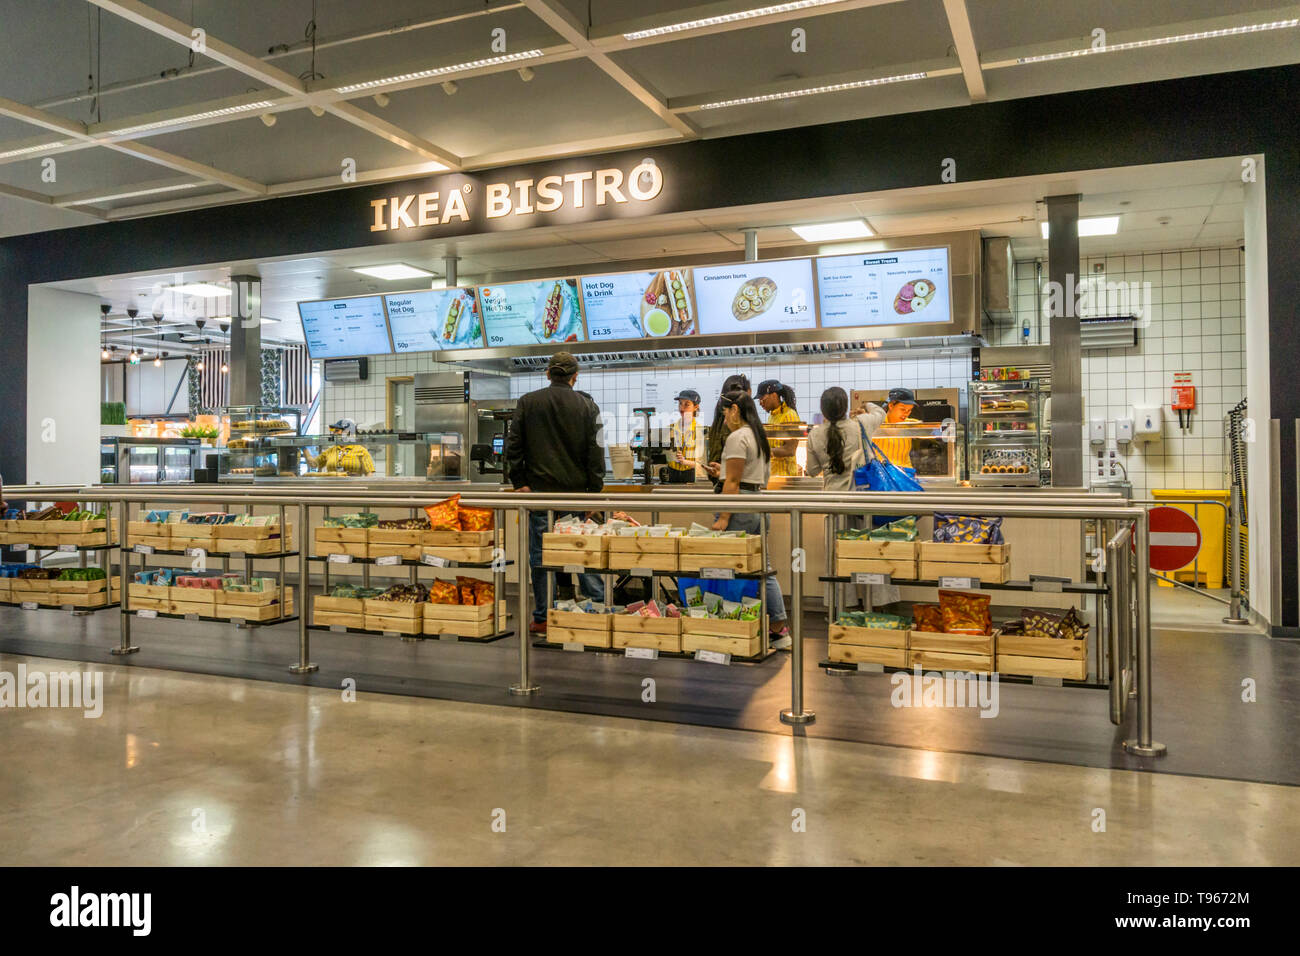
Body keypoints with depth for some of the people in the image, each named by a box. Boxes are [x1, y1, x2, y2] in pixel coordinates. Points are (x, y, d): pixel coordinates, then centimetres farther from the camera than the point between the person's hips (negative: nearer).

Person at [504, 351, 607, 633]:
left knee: (540, 556, 5)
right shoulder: (587, 406, 1)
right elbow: (595, 451, 0)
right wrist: (594, 489, 3)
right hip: (576, 493, 1)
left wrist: (519, 482, 4)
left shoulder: (527, 403, 2)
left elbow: (513, 446, 1)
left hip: (539, 491, 0)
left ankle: (543, 618, 9)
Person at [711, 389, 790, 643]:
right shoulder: (760, 437, 17)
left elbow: (733, 482, -16)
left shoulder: (737, 437, -11)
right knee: (763, 569, 12)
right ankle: (779, 626, 14)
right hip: (761, 505, 10)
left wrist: (723, 518, -16)